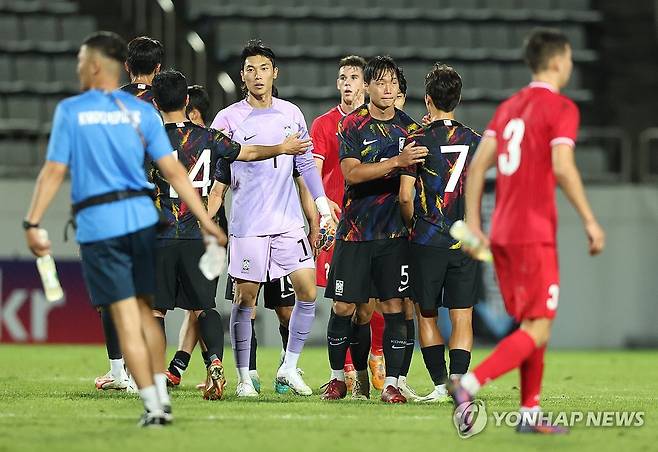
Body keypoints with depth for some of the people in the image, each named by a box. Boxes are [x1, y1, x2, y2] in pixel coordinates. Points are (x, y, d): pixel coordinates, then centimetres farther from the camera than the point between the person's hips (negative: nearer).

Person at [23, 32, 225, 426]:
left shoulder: (70, 111, -1)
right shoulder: (142, 112, 5)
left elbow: (54, 171, -6)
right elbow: (174, 171, 1)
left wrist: (33, 223, -2)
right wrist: (207, 221, 3)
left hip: (98, 225, -3)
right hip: (142, 216, 3)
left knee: (126, 317, 0)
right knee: (145, 309, 15)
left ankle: (153, 405, -2)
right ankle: (162, 395, 11)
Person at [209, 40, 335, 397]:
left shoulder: (291, 114, 9)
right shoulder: (228, 119, -3)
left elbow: (307, 164, 16)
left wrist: (323, 208, 12)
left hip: (289, 222, 4)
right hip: (247, 225, -4)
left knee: (307, 290, -3)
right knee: (245, 298, -1)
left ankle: (289, 368, 10)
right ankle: (243, 377, 8)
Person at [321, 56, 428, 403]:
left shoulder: (408, 127, 9)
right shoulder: (352, 125, -1)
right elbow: (351, 173, -15)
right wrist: (396, 162, -23)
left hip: (394, 231, 2)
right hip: (354, 229, -2)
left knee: (394, 306, -3)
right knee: (344, 307, 0)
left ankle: (391, 383, 0)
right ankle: (338, 377, 15)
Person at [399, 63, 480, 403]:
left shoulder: (419, 140, -7)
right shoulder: (474, 141, 4)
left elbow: (405, 196, -10)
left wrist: (413, 226, 9)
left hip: (427, 241, -3)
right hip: (466, 241, 3)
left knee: (426, 314, 10)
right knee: (462, 317, 2)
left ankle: (440, 385, 5)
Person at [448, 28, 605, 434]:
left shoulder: (509, 107, 15)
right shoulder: (561, 108, -7)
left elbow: (478, 165, 11)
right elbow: (563, 168, -19)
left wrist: (473, 225, 11)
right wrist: (590, 221, -14)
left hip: (502, 233, 8)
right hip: (535, 235, -8)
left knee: (529, 324, 15)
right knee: (538, 329, -7)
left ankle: (530, 412, 12)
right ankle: (468, 384, -23)